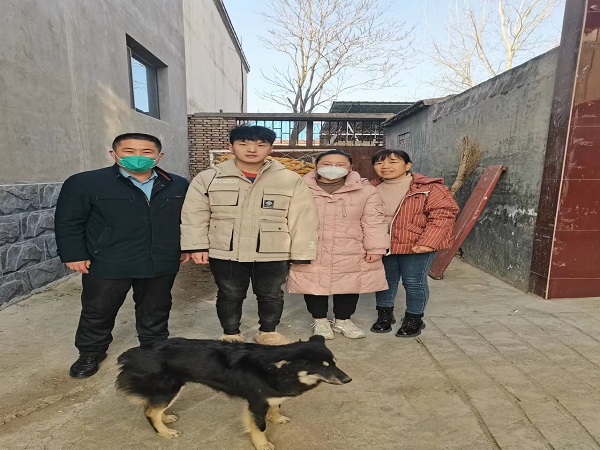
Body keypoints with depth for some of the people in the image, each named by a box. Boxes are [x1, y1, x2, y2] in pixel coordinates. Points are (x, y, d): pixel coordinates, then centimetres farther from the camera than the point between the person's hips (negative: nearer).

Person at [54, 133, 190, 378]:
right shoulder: (85, 183, -8)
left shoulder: (177, 185, 0)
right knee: (98, 311, 15)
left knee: (155, 309, 16)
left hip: (161, 263, 2)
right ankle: (91, 353, 38)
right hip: (107, 264, -2)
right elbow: (68, 222, -3)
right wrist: (74, 255, -6)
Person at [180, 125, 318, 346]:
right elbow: (194, 215, 1)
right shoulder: (208, 178, -1)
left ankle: (268, 332, 38)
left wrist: (301, 252, -5)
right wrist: (197, 246, -5)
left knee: (271, 295, 15)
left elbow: (303, 218, -4)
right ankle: (231, 335, 36)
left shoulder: (291, 180, -5)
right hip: (225, 253, 1)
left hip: (273, 254, 0)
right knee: (229, 295, 14)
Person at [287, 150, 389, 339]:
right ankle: (320, 320, 31)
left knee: (349, 287, 12)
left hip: (350, 253, 1)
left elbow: (373, 221, 0)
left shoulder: (365, 190, 0)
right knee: (314, 286, 10)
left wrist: (376, 248, -5)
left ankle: (343, 320, 33)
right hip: (310, 252, 0)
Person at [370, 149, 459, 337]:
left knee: (414, 282, 5)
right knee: (385, 280, 15)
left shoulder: (429, 187, -10)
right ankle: (384, 315, 36)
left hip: (416, 245, -4)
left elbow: (442, 216, -14)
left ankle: (414, 319, 28)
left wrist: (428, 243, -22)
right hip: (383, 246, 4)